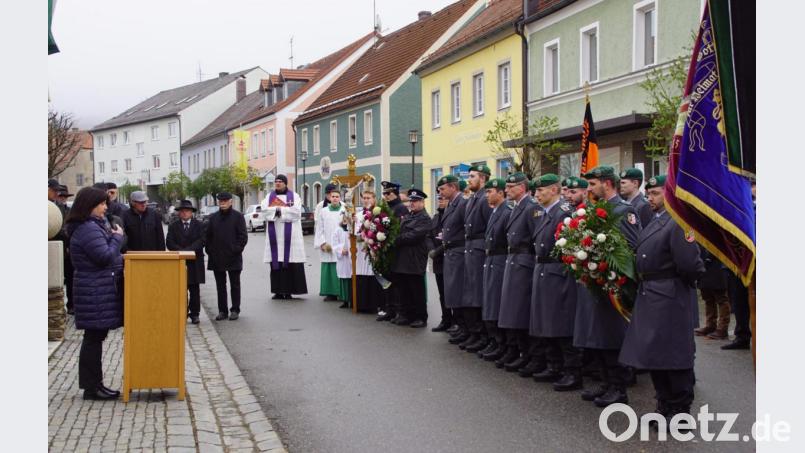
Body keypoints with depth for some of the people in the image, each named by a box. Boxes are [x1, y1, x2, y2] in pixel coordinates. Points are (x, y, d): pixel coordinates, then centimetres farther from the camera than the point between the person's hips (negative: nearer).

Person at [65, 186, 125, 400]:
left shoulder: (91, 226, 16)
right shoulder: (88, 229, -18)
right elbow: (105, 257, -21)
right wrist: (117, 237, -9)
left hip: (95, 292, 11)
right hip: (96, 293, -11)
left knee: (95, 338, 13)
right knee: (94, 338, -4)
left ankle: (93, 384, 20)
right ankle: (92, 387, 3)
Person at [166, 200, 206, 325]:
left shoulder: (199, 225, 6)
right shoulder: (173, 226, 9)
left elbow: (201, 241, -5)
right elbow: (169, 243, 1)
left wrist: (187, 250, -16)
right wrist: (180, 251, -15)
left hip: (195, 262, -1)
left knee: (195, 290, 2)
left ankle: (194, 314, 8)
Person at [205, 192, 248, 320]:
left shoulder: (238, 216, -1)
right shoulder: (213, 217, 10)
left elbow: (243, 236, -4)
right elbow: (207, 236, 13)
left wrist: (237, 250, -12)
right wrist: (210, 250, 3)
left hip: (233, 258, -4)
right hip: (217, 258, 4)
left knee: (235, 285, 4)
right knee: (220, 286, 8)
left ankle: (235, 310, 11)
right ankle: (222, 310, 14)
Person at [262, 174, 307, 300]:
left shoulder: (294, 196, 7)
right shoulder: (269, 196, 15)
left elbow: (296, 211, -8)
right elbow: (265, 210, -2)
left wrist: (279, 209, -8)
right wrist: (286, 209, -9)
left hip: (289, 234, -3)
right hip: (274, 235, 3)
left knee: (289, 263, -6)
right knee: (276, 263, -1)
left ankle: (288, 291, -3)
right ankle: (278, 291, 3)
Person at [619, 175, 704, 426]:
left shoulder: (678, 223, -15)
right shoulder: (653, 223, 15)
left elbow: (689, 265, -20)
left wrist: (683, 283, -4)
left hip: (670, 299, -9)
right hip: (648, 297, 9)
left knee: (675, 357, 1)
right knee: (653, 356, 15)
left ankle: (681, 410, 14)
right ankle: (665, 407, 27)